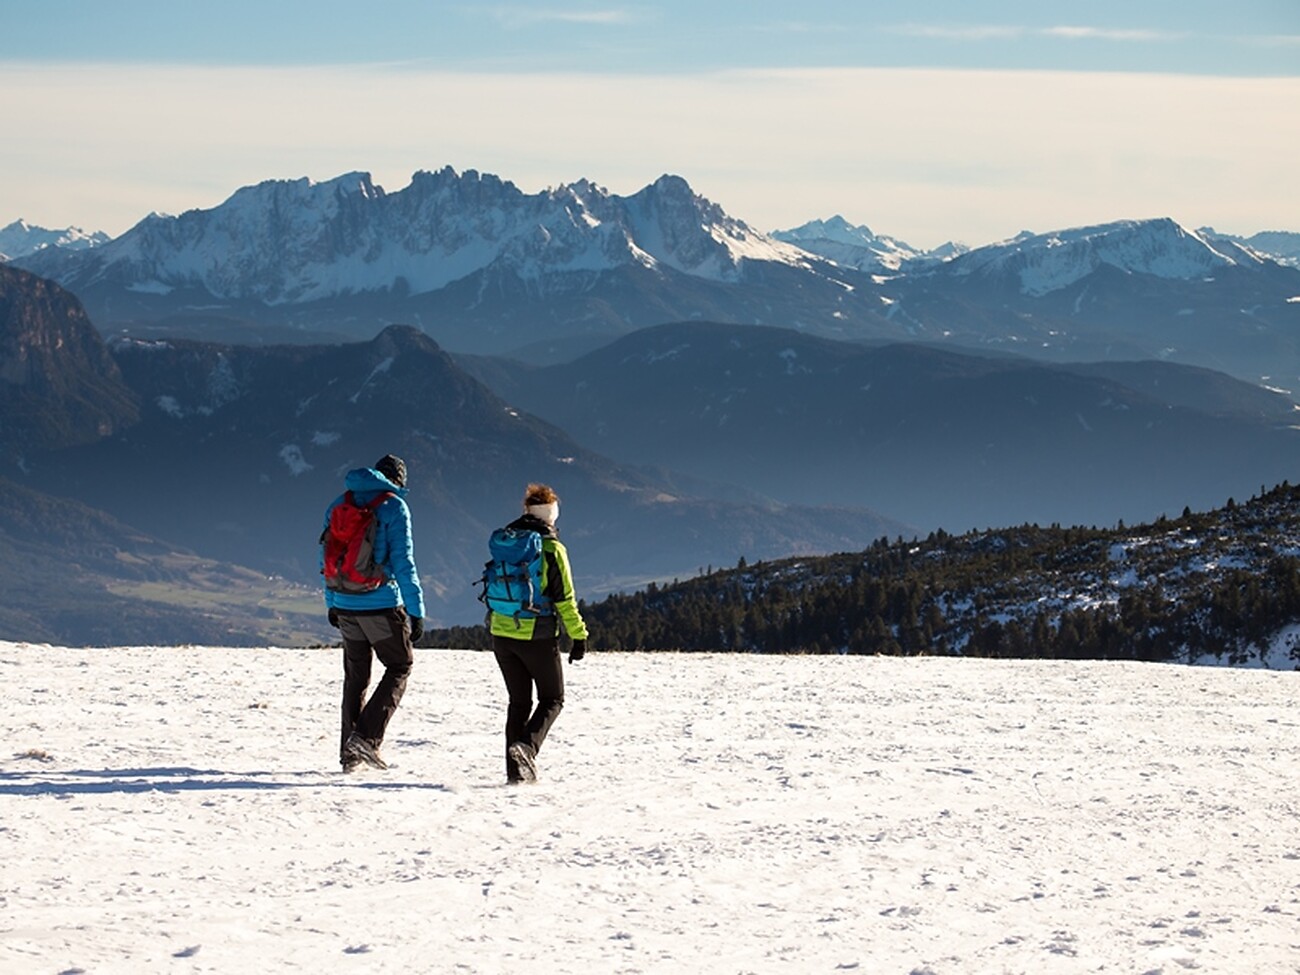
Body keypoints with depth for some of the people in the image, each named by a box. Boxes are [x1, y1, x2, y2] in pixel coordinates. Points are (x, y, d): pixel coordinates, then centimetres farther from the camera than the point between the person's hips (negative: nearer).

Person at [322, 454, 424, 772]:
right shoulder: (393, 507, -7)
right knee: (400, 665, 9)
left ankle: (349, 752, 13)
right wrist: (416, 611, -8)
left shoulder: (339, 505, 10)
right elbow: (403, 562, -11)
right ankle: (367, 737, -6)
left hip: (345, 605, 5)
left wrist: (331, 603, 26)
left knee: (356, 675, 14)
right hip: (381, 604, -5)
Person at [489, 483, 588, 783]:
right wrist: (579, 636, -6)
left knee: (518, 702, 15)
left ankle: (516, 769, 9)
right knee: (552, 699, 10)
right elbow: (564, 599, -12)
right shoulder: (551, 548, -11)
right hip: (538, 637, -5)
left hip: (501, 634, 5)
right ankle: (526, 746, -16)